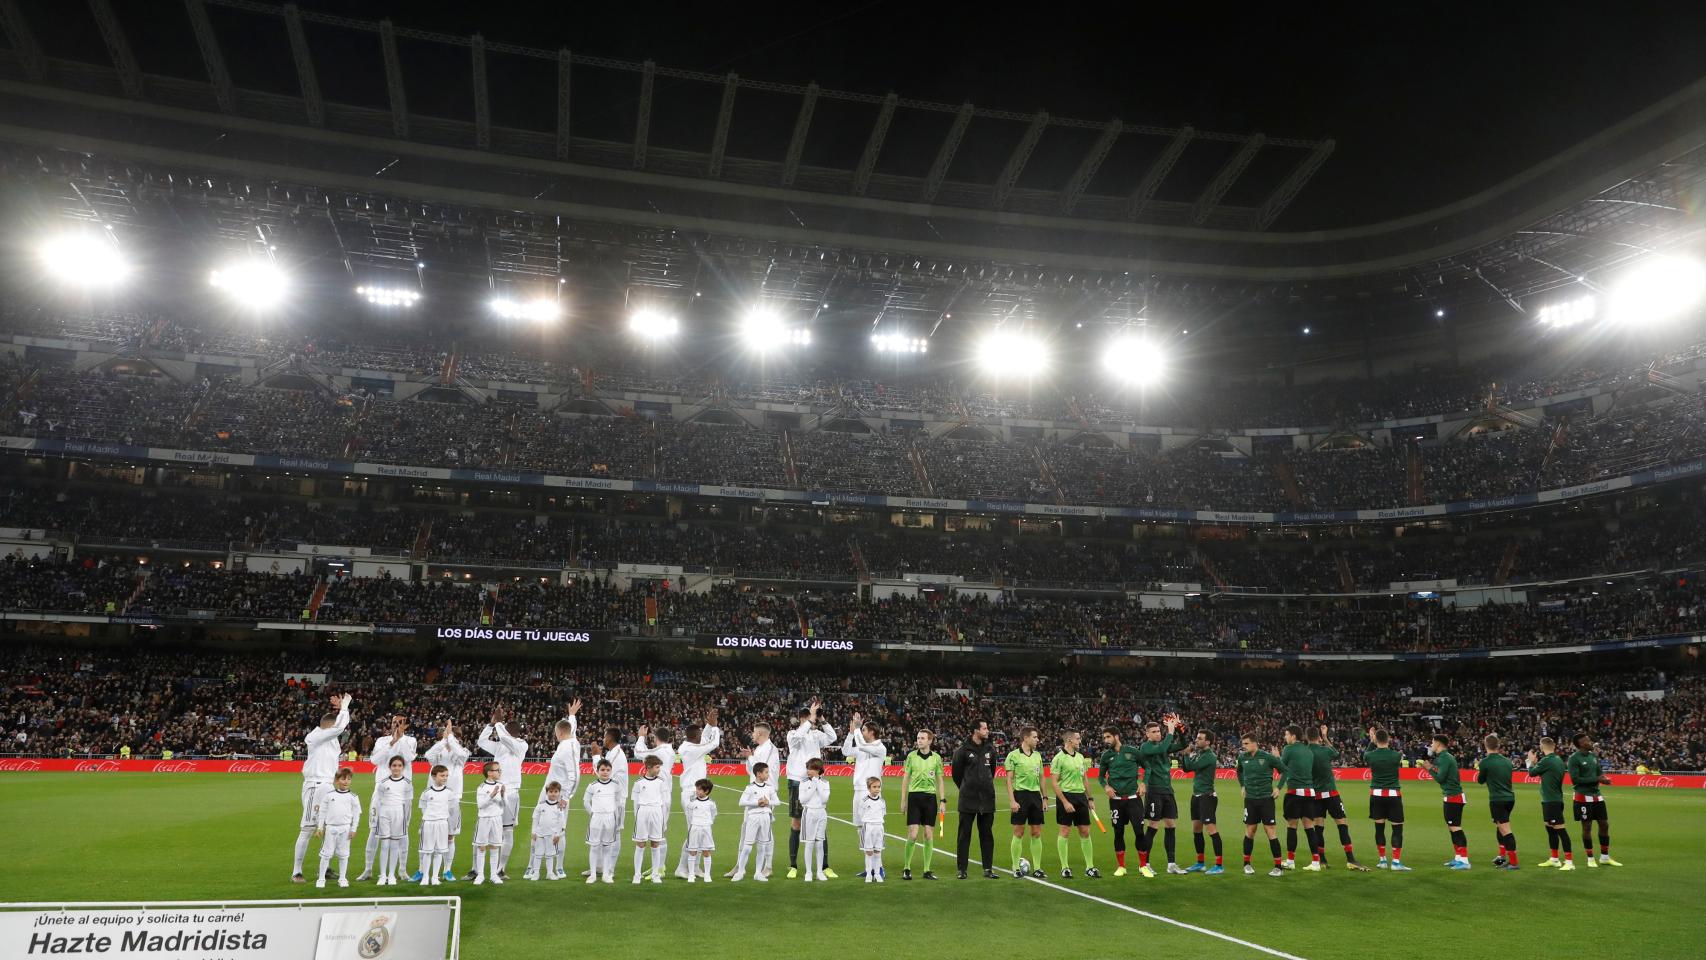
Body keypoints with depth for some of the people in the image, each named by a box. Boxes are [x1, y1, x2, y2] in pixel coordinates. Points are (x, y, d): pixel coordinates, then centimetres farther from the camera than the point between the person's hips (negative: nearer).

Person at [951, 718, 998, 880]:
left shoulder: (990, 750, 8)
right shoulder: (963, 750, -7)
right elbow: (956, 773, 2)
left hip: (987, 799, 4)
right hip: (968, 800, -4)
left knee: (987, 834, 8)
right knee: (964, 834, 2)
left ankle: (988, 868, 14)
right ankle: (962, 869, 8)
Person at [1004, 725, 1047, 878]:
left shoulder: (1038, 755, 13)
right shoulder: (1013, 755, -5)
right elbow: (1009, 780, -7)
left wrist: (1044, 797, 13)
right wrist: (1012, 801, -13)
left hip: (1035, 795, 5)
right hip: (1020, 794, -5)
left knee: (1037, 833, 5)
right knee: (1019, 833, -1)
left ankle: (1037, 868, 13)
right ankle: (1016, 869, 7)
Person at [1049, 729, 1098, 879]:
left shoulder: (1080, 757, 12)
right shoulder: (1059, 758, -10)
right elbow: (1054, 782, -12)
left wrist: (1089, 798, 16)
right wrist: (1065, 802, -17)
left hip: (1081, 796, 6)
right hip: (1066, 796, -6)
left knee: (1085, 832, 6)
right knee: (1065, 831, -1)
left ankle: (1089, 867, 14)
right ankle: (1065, 868, 7)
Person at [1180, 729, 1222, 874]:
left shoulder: (1209, 756, -16)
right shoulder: (1199, 753, 10)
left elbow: (1191, 766, -23)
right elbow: (1186, 768, 12)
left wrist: (1187, 754, -7)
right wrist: (1186, 752, 1)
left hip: (1207, 797, -9)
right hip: (1196, 796, 9)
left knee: (1211, 829, -10)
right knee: (1196, 830, 13)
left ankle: (1219, 865, -7)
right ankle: (1200, 863, 22)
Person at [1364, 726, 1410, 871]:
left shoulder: (1370, 755, -7)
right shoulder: (1396, 755, -10)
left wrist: (1371, 741, 22)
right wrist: (1389, 741, 19)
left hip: (1376, 794, 2)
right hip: (1393, 794, -2)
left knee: (1379, 827, 10)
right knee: (1397, 828, 4)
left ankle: (1382, 860, 16)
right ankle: (1396, 862, 1)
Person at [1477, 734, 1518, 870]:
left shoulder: (1485, 762, -10)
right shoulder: (1507, 761, 7)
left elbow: (1481, 781, 3)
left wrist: (1478, 770, 22)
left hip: (1497, 800, -7)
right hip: (1510, 798, 7)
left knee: (1506, 830, -6)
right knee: (1500, 826, 24)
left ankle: (1513, 862, -8)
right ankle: (1502, 855, 30)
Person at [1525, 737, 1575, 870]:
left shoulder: (1547, 760, -18)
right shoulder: (1558, 760, 9)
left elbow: (1532, 772, -4)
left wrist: (1532, 761, 12)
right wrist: (1537, 762, 11)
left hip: (1552, 801, -10)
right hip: (1551, 800, 10)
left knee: (1560, 829, -8)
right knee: (1550, 828, 17)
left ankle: (1569, 861, -8)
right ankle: (1554, 859, 25)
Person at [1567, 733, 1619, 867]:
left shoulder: (1593, 756, 10)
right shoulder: (1574, 758, -14)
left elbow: (1599, 773, 16)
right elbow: (1575, 779, -19)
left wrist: (1602, 776, -9)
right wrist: (1596, 779, -20)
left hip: (1597, 796, 7)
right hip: (1584, 797, -7)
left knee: (1604, 825, 10)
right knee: (1587, 827, 1)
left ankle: (1605, 857, 24)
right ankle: (1590, 858, 12)